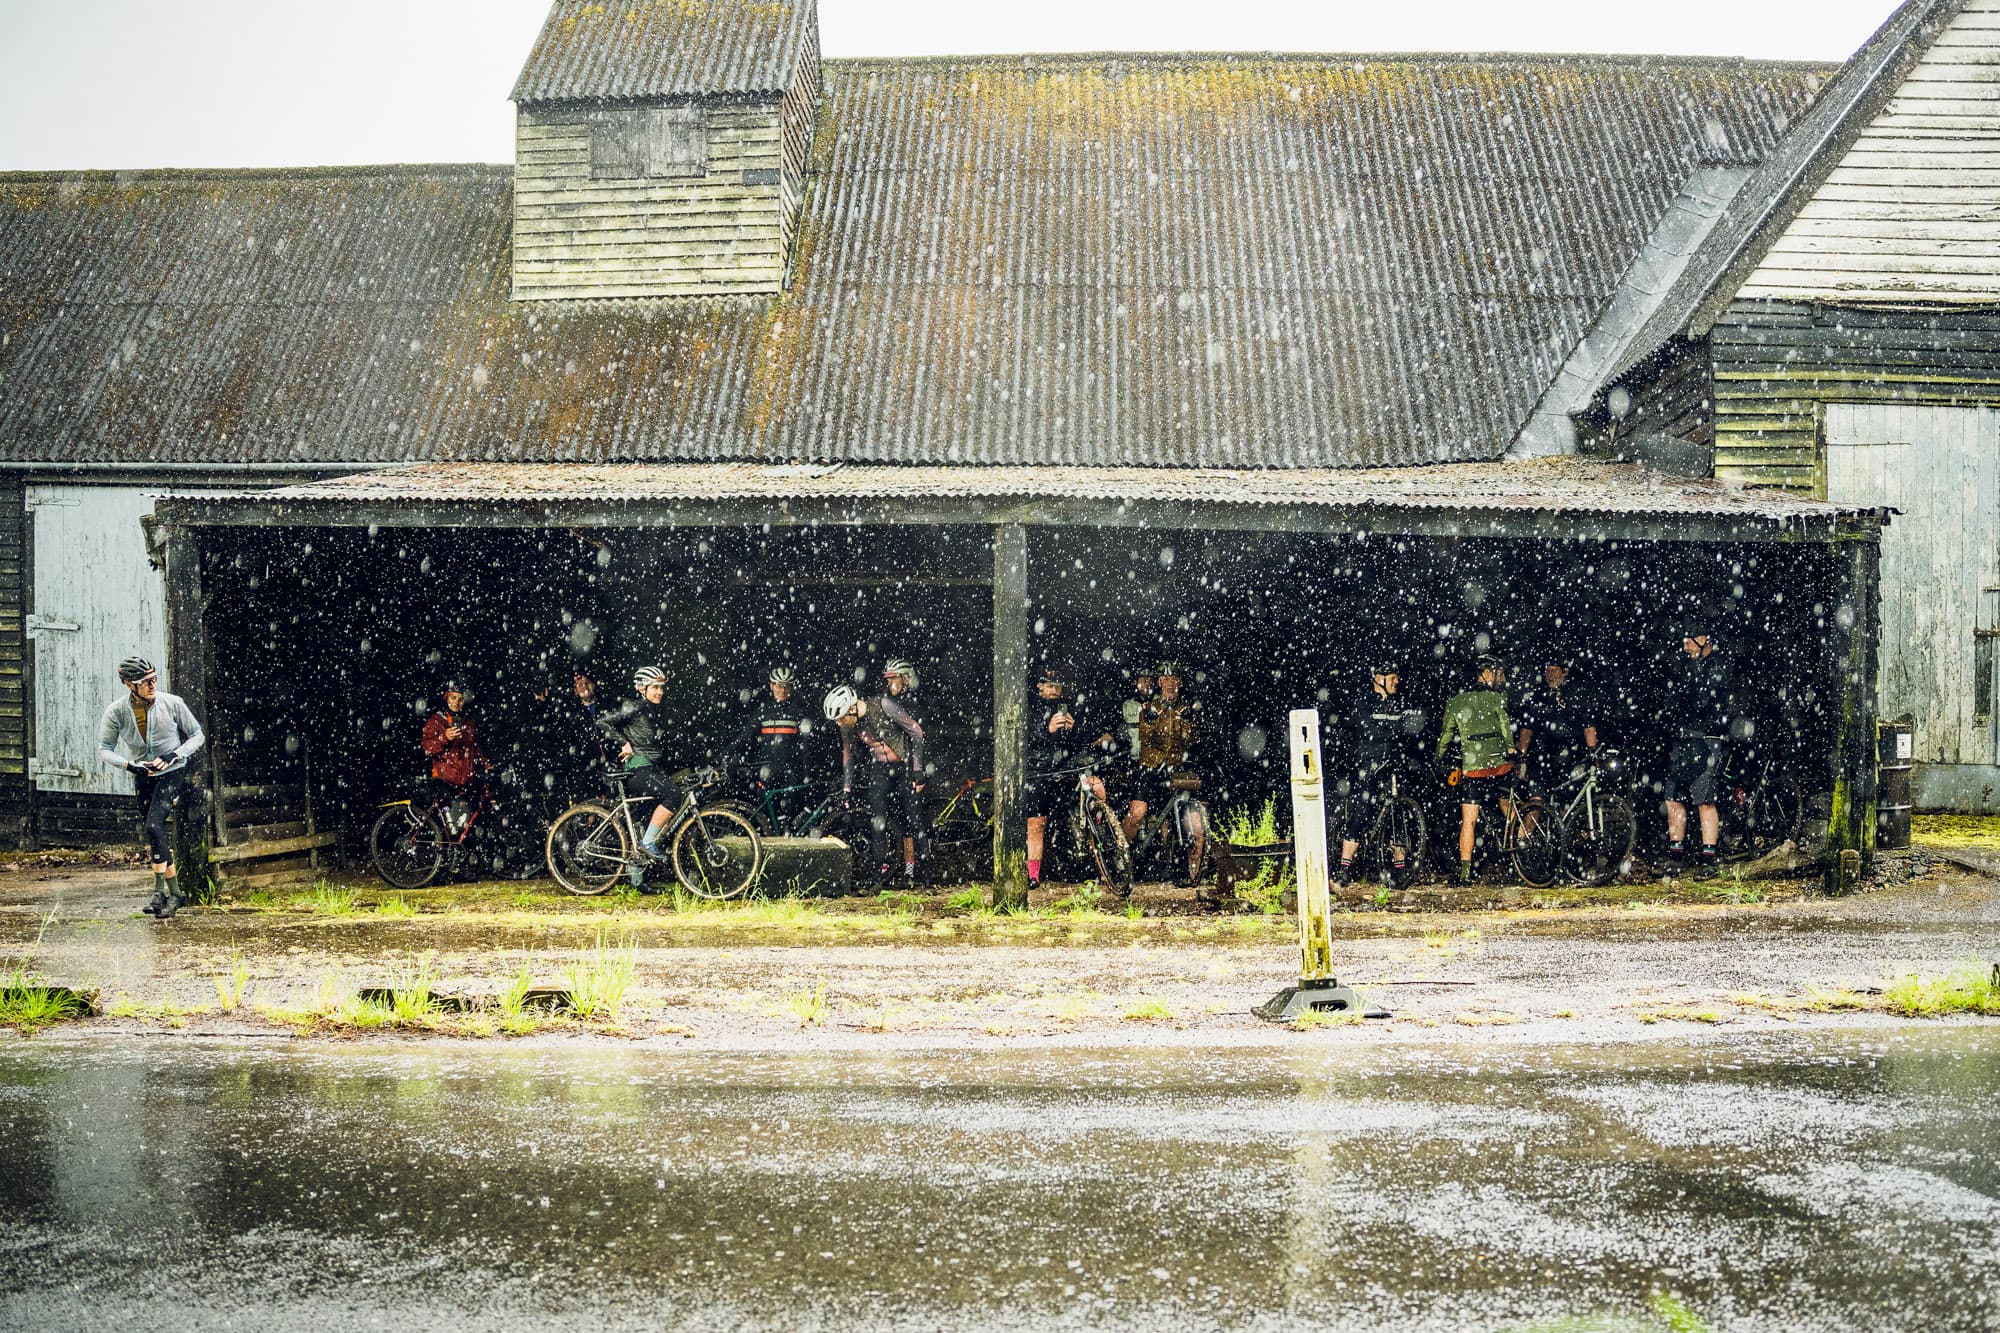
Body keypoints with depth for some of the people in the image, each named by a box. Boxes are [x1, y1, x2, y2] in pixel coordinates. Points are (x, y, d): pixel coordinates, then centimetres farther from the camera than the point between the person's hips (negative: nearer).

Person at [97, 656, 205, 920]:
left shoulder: (172, 703, -14)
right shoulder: (116, 712, -11)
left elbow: (197, 735, -4)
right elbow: (104, 749, -1)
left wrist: (174, 755, -19)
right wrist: (129, 765, -18)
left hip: (172, 772, -3)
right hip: (142, 778, 3)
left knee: (154, 826, -20)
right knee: (155, 836, 6)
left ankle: (159, 890, -14)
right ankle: (174, 892, 15)